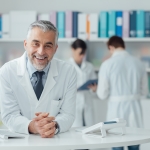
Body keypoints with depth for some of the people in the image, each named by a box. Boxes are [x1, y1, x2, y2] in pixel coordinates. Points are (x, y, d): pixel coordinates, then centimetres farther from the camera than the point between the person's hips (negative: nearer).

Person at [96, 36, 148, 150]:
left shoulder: (108, 64, -8)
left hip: (117, 108, -3)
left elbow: (102, 94, -5)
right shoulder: (138, 63, 2)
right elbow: (144, 91, 10)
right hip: (135, 108, 3)